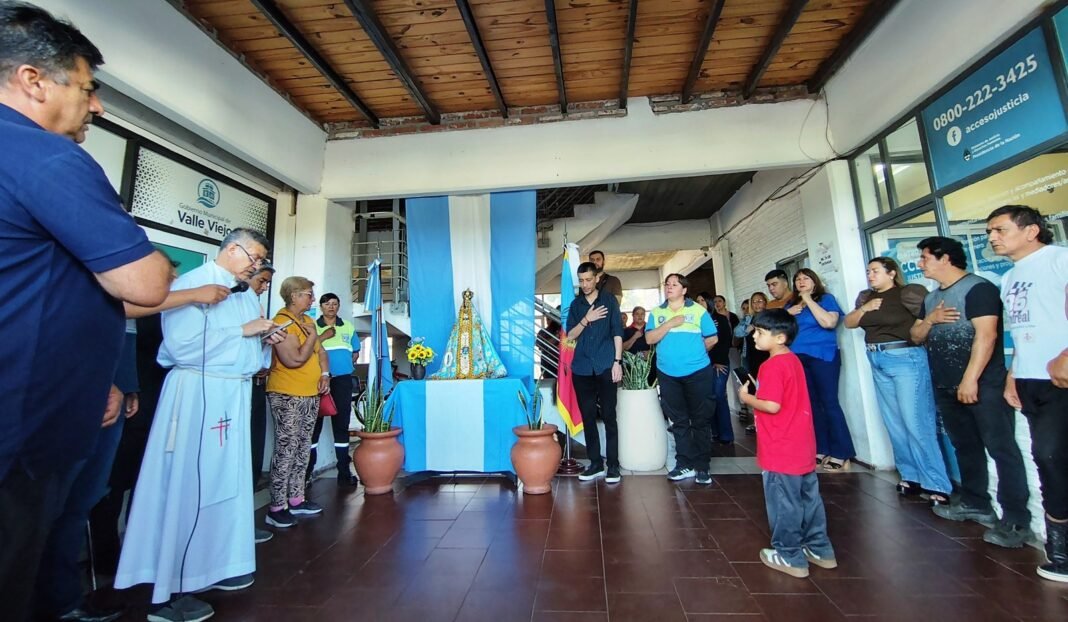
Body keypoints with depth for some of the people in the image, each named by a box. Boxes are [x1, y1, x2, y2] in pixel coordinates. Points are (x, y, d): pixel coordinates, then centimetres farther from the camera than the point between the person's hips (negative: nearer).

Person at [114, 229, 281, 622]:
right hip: (198, 393, -8)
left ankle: (215, 566, 29)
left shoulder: (246, 295, 15)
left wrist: (265, 339, 1)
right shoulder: (192, 283, -10)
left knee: (226, 481, 14)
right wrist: (243, 331, -17)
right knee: (189, 487, -1)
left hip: (235, 394, 8)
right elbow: (182, 344, -21)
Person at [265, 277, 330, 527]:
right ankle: (277, 507, 6)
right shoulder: (282, 322, -14)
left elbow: (320, 350, 18)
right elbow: (295, 359, -23)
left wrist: (325, 374, 3)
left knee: (303, 449, 13)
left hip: (311, 394, 9)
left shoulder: (308, 320, 14)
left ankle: (296, 499, 23)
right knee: (286, 450, -5)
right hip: (287, 396, -9)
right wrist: (312, 335, -11)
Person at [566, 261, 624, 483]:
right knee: (587, 416, 7)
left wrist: (618, 361, -8)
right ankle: (595, 463, 18)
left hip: (605, 366, -3)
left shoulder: (609, 300, 5)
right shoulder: (576, 304, 13)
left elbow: (617, 332, 0)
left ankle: (613, 464, 9)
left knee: (609, 416, 0)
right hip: (581, 368, 3)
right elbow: (570, 336, 7)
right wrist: (586, 320, -9)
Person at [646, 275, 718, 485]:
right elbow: (650, 338, -7)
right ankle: (684, 464, 19)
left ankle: (702, 466, 16)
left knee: (701, 420, 5)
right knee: (678, 421, 10)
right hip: (668, 375, 2)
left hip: (698, 372, -2)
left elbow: (713, 338, 2)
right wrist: (670, 323, -15)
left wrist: (694, 352, 6)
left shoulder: (698, 310, 0)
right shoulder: (656, 312, 6)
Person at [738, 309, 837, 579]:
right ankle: (819, 549, 33)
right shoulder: (793, 360, 9)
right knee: (808, 498, 20)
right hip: (802, 445, 9)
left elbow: (772, 405, -26)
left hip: (781, 450, -9)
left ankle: (790, 557, 18)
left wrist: (746, 397, -12)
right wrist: (758, 391, 10)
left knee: (784, 504, 5)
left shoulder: (772, 366, -21)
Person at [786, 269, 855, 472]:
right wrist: (788, 313, -3)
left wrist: (809, 300, -12)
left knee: (829, 402, -5)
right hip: (798, 359, 5)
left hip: (823, 356, -5)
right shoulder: (791, 304, 15)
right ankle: (820, 450, 15)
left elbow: (829, 322, -18)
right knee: (810, 404, 8)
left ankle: (840, 454, 1)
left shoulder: (826, 299, 0)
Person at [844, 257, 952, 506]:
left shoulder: (907, 293, -7)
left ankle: (937, 485, 3)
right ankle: (911, 476, 22)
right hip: (878, 363, 7)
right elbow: (849, 322, 10)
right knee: (894, 424, 11)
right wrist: (864, 309, -4)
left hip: (906, 359, -7)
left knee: (916, 423, -7)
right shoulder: (866, 297, 12)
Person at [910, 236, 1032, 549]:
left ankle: (1016, 519, 3)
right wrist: (929, 319, -5)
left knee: (1001, 448, -4)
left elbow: (986, 334, -17)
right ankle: (975, 503, 27)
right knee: (965, 447, 16)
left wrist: (971, 378, -21)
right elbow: (916, 336, 15)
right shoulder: (931, 298, 15)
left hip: (983, 385, -8)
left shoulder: (978, 288, -9)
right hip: (945, 387, 8)